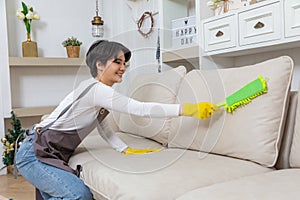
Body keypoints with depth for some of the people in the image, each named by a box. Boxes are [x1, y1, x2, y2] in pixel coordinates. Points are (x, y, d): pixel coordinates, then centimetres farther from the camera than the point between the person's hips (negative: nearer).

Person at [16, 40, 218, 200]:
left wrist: (127, 150, 3)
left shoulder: (101, 91, 8)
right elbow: (141, 109, -30)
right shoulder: (95, 89, -23)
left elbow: (103, 127, 15)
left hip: (51, 156, 10)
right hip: (35, 154, -9)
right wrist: (188, 109, -31)